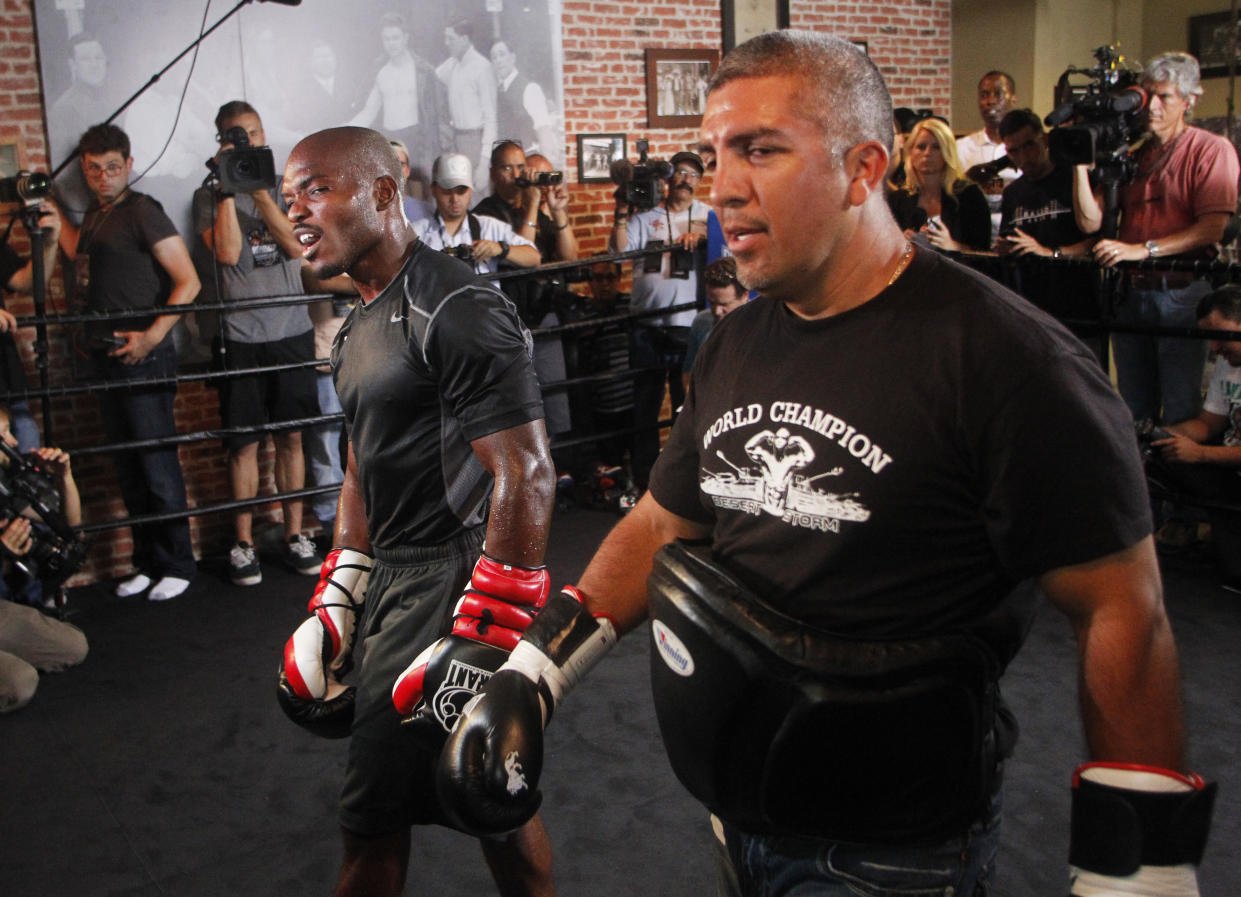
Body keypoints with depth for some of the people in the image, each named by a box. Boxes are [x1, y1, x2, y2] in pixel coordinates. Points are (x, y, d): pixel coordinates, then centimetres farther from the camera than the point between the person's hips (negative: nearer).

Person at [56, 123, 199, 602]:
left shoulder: (142, 211, -9)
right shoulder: (95, 214, 15)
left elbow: (188, 282, -14)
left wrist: (152, 335, -20)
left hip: (143, 356, -8)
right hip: (107, 357, 8)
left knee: (157, 465, -3)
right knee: (127, 468, 13)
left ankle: (177, 564, 9)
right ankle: (147, 562, 23)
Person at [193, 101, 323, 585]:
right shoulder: (210, 195, 4)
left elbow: (296, 245, -6)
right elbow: (227, 252, -12)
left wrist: (259, 190, -12)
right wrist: (228, 189, -12)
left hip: (292, 330, 2)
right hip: (241, 335, -2)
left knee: (291, 436, 7)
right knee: (244, 441, 0)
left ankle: (294, 534, 17)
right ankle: (243, 544, 10)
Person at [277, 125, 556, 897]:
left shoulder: (456, 311, -16)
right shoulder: (360, 328, 16)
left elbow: (527, 476, -22)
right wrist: (334, 610, 18)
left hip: (455, 578, -9)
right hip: (395, 575, 9)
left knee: (375, 814, 0)